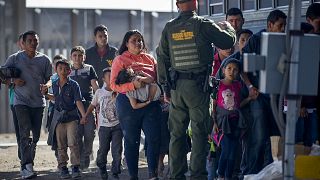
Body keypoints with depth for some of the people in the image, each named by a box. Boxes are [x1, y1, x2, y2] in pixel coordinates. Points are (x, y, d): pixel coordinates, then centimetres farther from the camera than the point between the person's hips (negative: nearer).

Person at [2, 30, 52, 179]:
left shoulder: (44, 60, 7)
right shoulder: (14, 58, 1)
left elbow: (50, 79, 10)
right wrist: (13, 81, -12)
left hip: (38, 102, 3)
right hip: (21, 101, -3)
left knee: (36, 135, 7)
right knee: (25, 133, -15)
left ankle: (27, 164, 20)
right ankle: (26, 166, -19)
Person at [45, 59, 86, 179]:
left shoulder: (73, 85, -6)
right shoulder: (54, 85, 7)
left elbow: (78, 101, -11)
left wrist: (84, 116, -20)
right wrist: (45, 95, 16)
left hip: (71, 116, -4)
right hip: (58, 117, 4)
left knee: (72, 143, -11)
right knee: (61, 145, 6)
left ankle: (75, 167, -6)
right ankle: (63, 167, 13)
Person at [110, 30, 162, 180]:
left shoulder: (149, 59, 15)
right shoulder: (120, 60, 2)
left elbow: (158, 77, 21)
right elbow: (114, 84, -7)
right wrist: (133, 85, -21)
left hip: (151, 103, 3)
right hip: (128, 104, -3)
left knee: (154, 139, -5)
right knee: (131, 141, 4)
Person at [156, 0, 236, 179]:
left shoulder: (169, 28, 5)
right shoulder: (203, 25, -8)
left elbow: (162, 58, 8)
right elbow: (229, 41, -4)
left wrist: (165, 87, 15)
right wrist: (227, 27, 18)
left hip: (176, 85, 4)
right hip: (198, 84, -4)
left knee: (177, 133, 10)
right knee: (199, 132, 0)